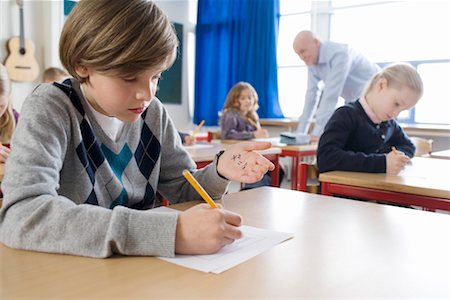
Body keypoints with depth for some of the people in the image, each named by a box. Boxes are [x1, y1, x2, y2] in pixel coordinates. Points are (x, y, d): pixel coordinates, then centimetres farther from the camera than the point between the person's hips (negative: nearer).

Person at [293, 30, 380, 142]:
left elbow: (331, 95, -35)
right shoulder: (312, 60, -5)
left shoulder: (339, 54, -29)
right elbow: (311, 95, -4)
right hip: (353, 101, 7)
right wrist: (300, 132, -8)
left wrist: (317, 132, -37)